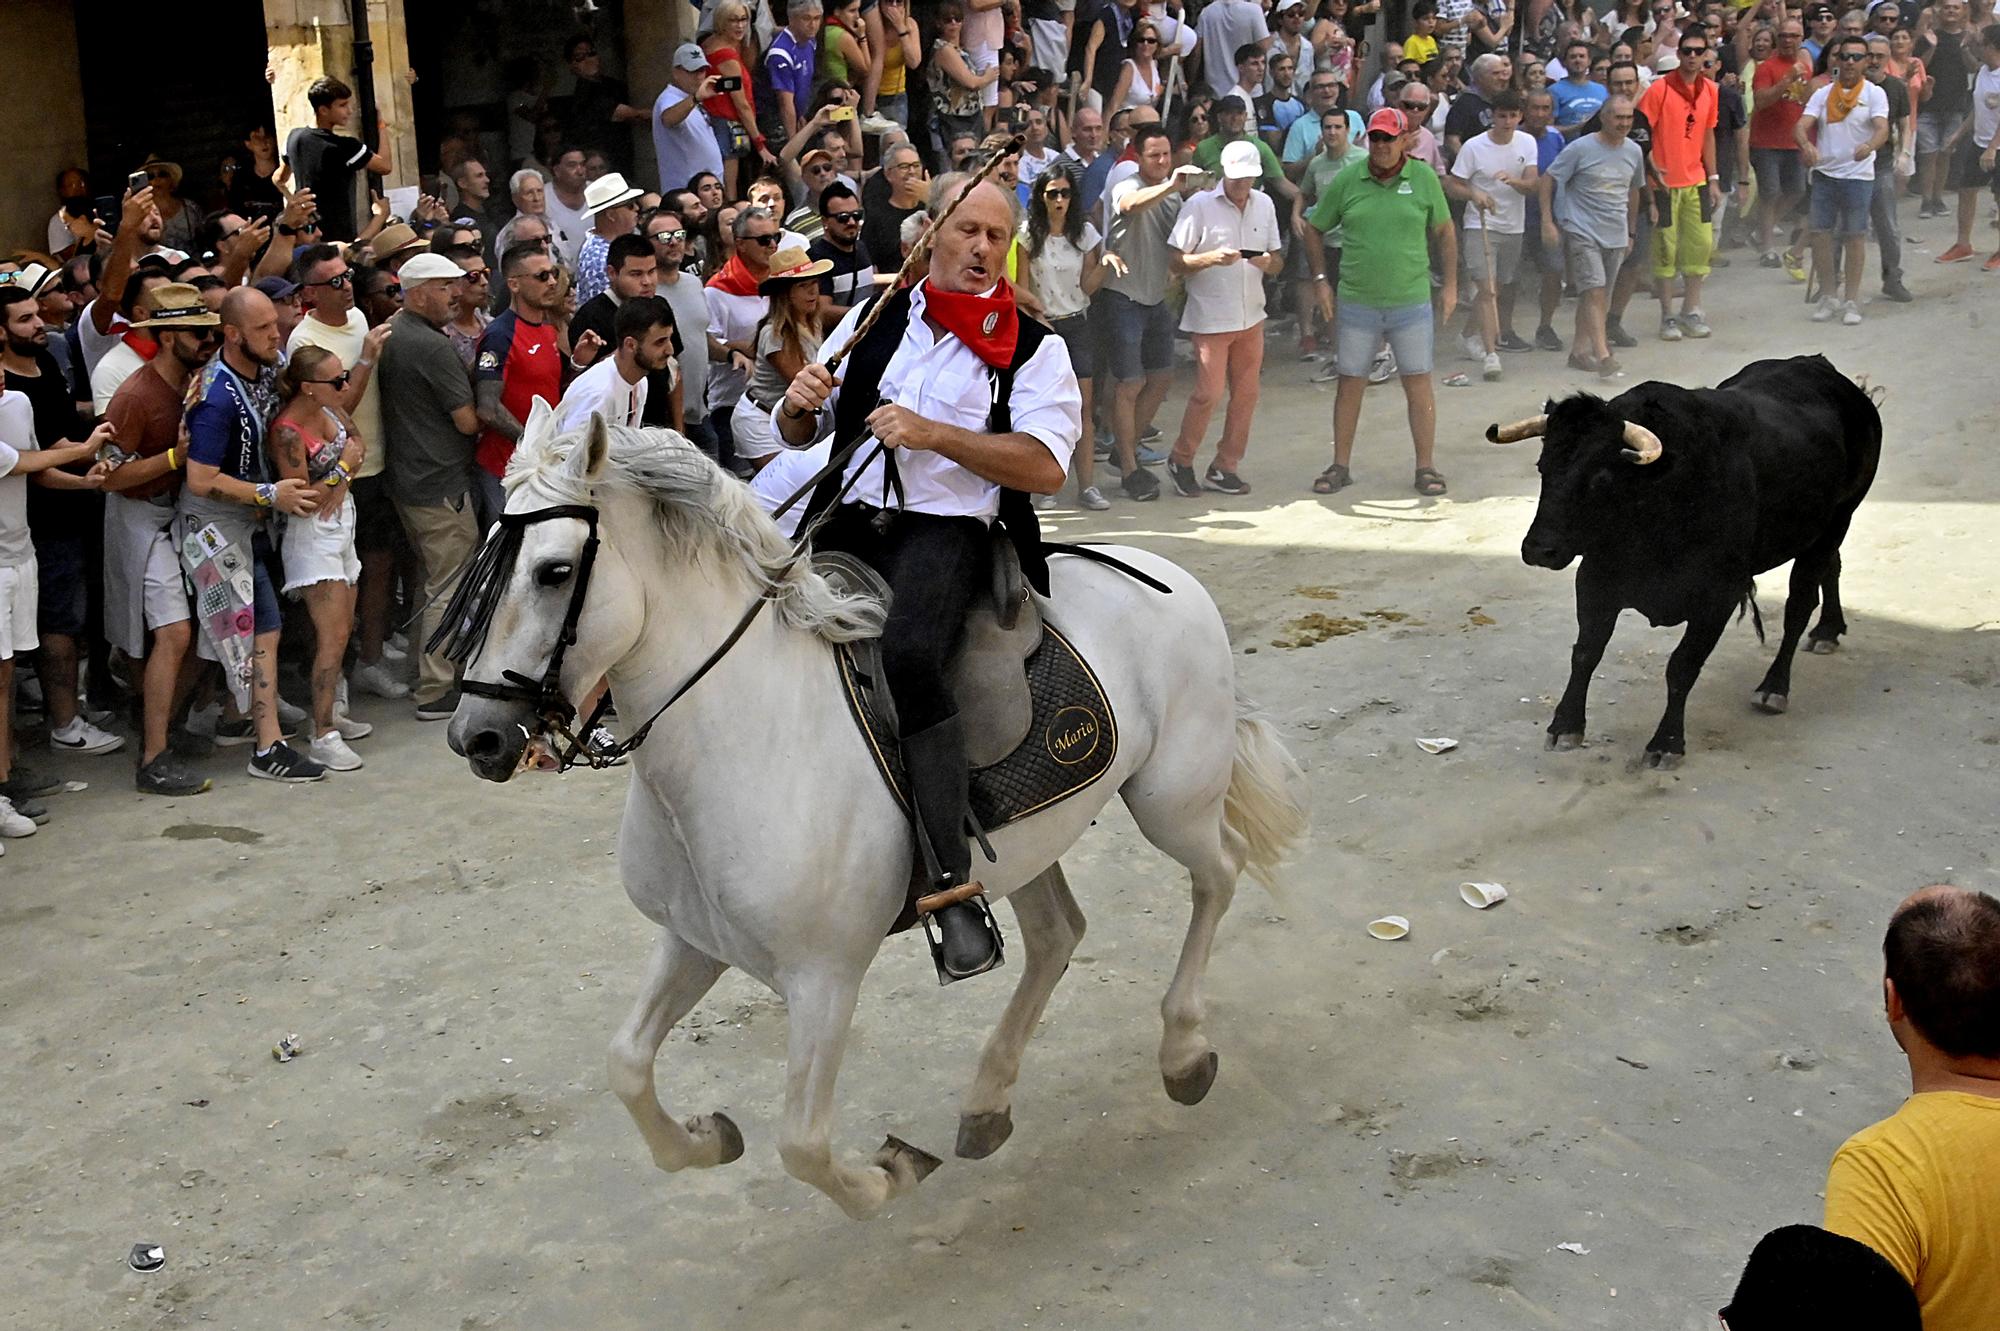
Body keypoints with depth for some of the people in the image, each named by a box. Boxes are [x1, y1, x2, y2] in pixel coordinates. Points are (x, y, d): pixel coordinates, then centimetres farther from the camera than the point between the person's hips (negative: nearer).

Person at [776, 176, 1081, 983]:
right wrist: (799, 406, -1)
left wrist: (931, 433, -16)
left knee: (908, 653, -34)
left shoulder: (1032, 346, 5)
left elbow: (1046, 466, -9)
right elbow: (800, 434, 23)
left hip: (949, 529, -5)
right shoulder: (877, 318, 16)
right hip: (850, 522, 6)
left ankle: (950, 882, -33)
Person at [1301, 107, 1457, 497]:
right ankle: (1340, 467, 17)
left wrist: (1450, 285, 7)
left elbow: (1444, 232, 11)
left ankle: (1426, 467, 12)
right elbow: (1313, 229, 10)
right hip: (1355, 302, 0)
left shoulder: (1424, 177, 1)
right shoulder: (1347, 180, 0)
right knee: (1350, 383, 6)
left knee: (1418, 384, 3)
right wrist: (1322, 280, 4)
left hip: (1411, 301, 0)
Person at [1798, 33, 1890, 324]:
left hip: (1858, 176, -3)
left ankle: (1852, 302, 12)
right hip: (1824, 173, 3)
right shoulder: (1823, 94, 7)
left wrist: (1869, 145, -39)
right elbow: (1802, 125, -5)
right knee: (1820, 235, 2)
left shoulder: (1874, 93, -1)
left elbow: (1882, 128, -16)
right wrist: (1806, 144, -29)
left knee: (1854, 237, 2)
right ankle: (1828, 298, 16)